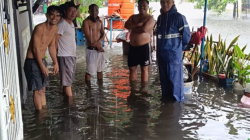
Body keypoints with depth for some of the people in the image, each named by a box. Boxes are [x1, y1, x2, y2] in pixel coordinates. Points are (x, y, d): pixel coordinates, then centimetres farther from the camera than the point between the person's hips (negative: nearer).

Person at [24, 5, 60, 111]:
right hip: (32, 61, -8)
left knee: (42, 89, 16)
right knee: (37, 90, -3)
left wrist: (55, 63, 13)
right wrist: (42, 66, -18)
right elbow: (36, 49, -21)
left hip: (42, 60, 8)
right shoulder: (40, 28, -22)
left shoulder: (55, 29, 3)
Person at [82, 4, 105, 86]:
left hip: (100, 49, 7)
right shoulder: (86, 22, -7)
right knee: (89, 71, -2)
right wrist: (97, 46, -10)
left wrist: (98, 41, -14)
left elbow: (103, 34, 6)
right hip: (91, 49, -6)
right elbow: (88, 37, -14)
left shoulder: (100, 22, 13)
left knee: (100, 69, 15)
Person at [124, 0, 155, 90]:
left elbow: (144, 29, -20)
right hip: (132, 47, 6)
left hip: (144, 47, -5)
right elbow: (126, 25, -4)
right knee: (132, 68, 8)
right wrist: (137, 24, -18)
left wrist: (133, 28, -6)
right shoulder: (133, 17, 14)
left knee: (144, 68, 2)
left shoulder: (150, 18, -3)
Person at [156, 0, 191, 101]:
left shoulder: (178, 17, -12)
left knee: (175, 78, 1)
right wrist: (162, 47, 15)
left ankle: (177, 100, 13)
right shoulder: (160, 17, 9)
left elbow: (186, 36, -10)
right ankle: (166, 98, 28)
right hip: (161, 54, 6)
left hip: (174, 54, -6)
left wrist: (179, 48, 3)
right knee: (164, 78, 15)